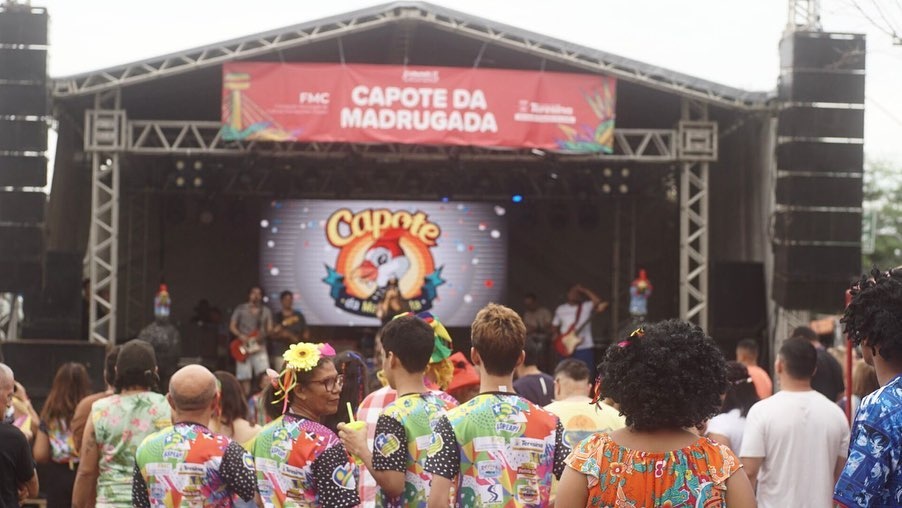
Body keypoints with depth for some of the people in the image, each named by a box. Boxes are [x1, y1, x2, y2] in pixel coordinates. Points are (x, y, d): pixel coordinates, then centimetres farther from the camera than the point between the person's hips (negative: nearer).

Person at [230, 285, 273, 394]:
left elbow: (270, 328, 6)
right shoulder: (241, 309, 4)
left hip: (259, 347, 1)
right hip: (243, 347, -1)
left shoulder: (266, 311, 9)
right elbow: (232, 326, 4)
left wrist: (263, 335, -17)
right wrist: (240, 335, -14)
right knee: (245, 378, -2)